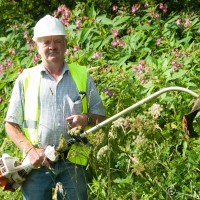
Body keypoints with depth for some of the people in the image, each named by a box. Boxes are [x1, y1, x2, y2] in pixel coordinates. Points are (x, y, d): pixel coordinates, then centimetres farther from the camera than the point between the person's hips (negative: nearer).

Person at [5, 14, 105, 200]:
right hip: (36, 164, -1)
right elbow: (11, 124, 7)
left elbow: (100, 115, 14)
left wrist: (87, 119, -9)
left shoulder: (82, 76, 11)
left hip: (73, 164, 1)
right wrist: (30, 150, -10)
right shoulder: (26, 79, 7)